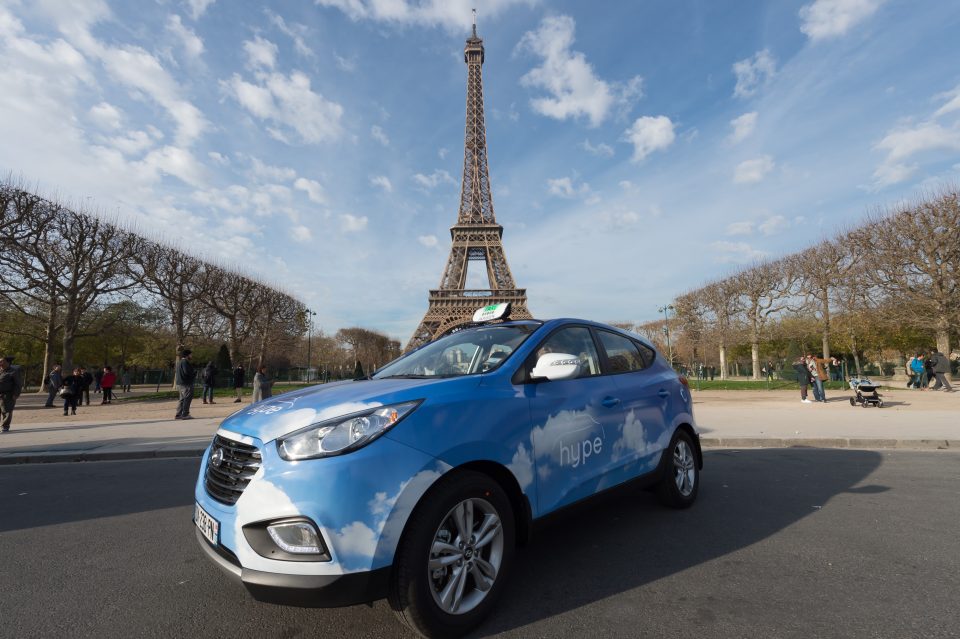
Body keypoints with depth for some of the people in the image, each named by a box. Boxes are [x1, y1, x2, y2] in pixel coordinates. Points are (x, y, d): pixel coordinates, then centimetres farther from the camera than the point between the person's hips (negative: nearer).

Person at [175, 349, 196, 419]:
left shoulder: (179, 363, 21)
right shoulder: (185, 362, -13)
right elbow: (187, 372, -24)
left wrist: (193, 373, 12)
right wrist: (195, 372, -6)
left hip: (180, 384, 11)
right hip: (186, 384, -11)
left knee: (182, 399, 15)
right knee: (187, 399, -7)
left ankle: (178, 415, 17)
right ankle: (185, 414, -7)